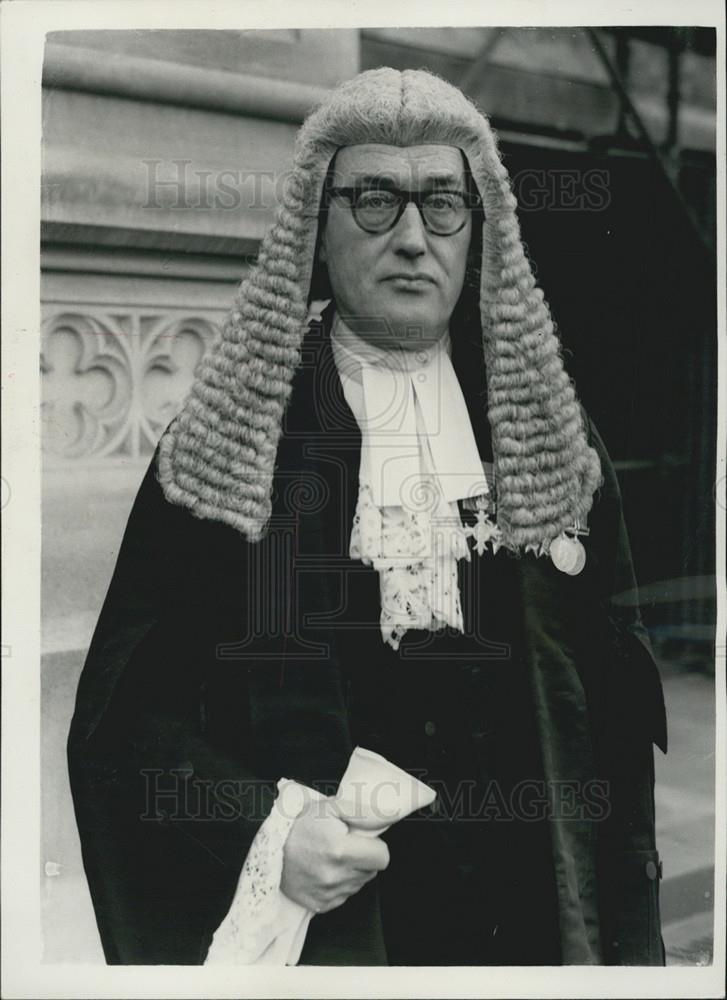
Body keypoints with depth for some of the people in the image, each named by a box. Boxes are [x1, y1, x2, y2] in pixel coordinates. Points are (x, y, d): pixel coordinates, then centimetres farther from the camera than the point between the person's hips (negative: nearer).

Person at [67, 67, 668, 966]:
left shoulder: (552, 445, 2)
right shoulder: (225, 447, -6)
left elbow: (618, 699, 4)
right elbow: (125, 707, -6)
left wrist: (626, 940, 2)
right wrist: (258, 827, -21)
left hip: (531, 922, 3)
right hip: (307, 920, -2)